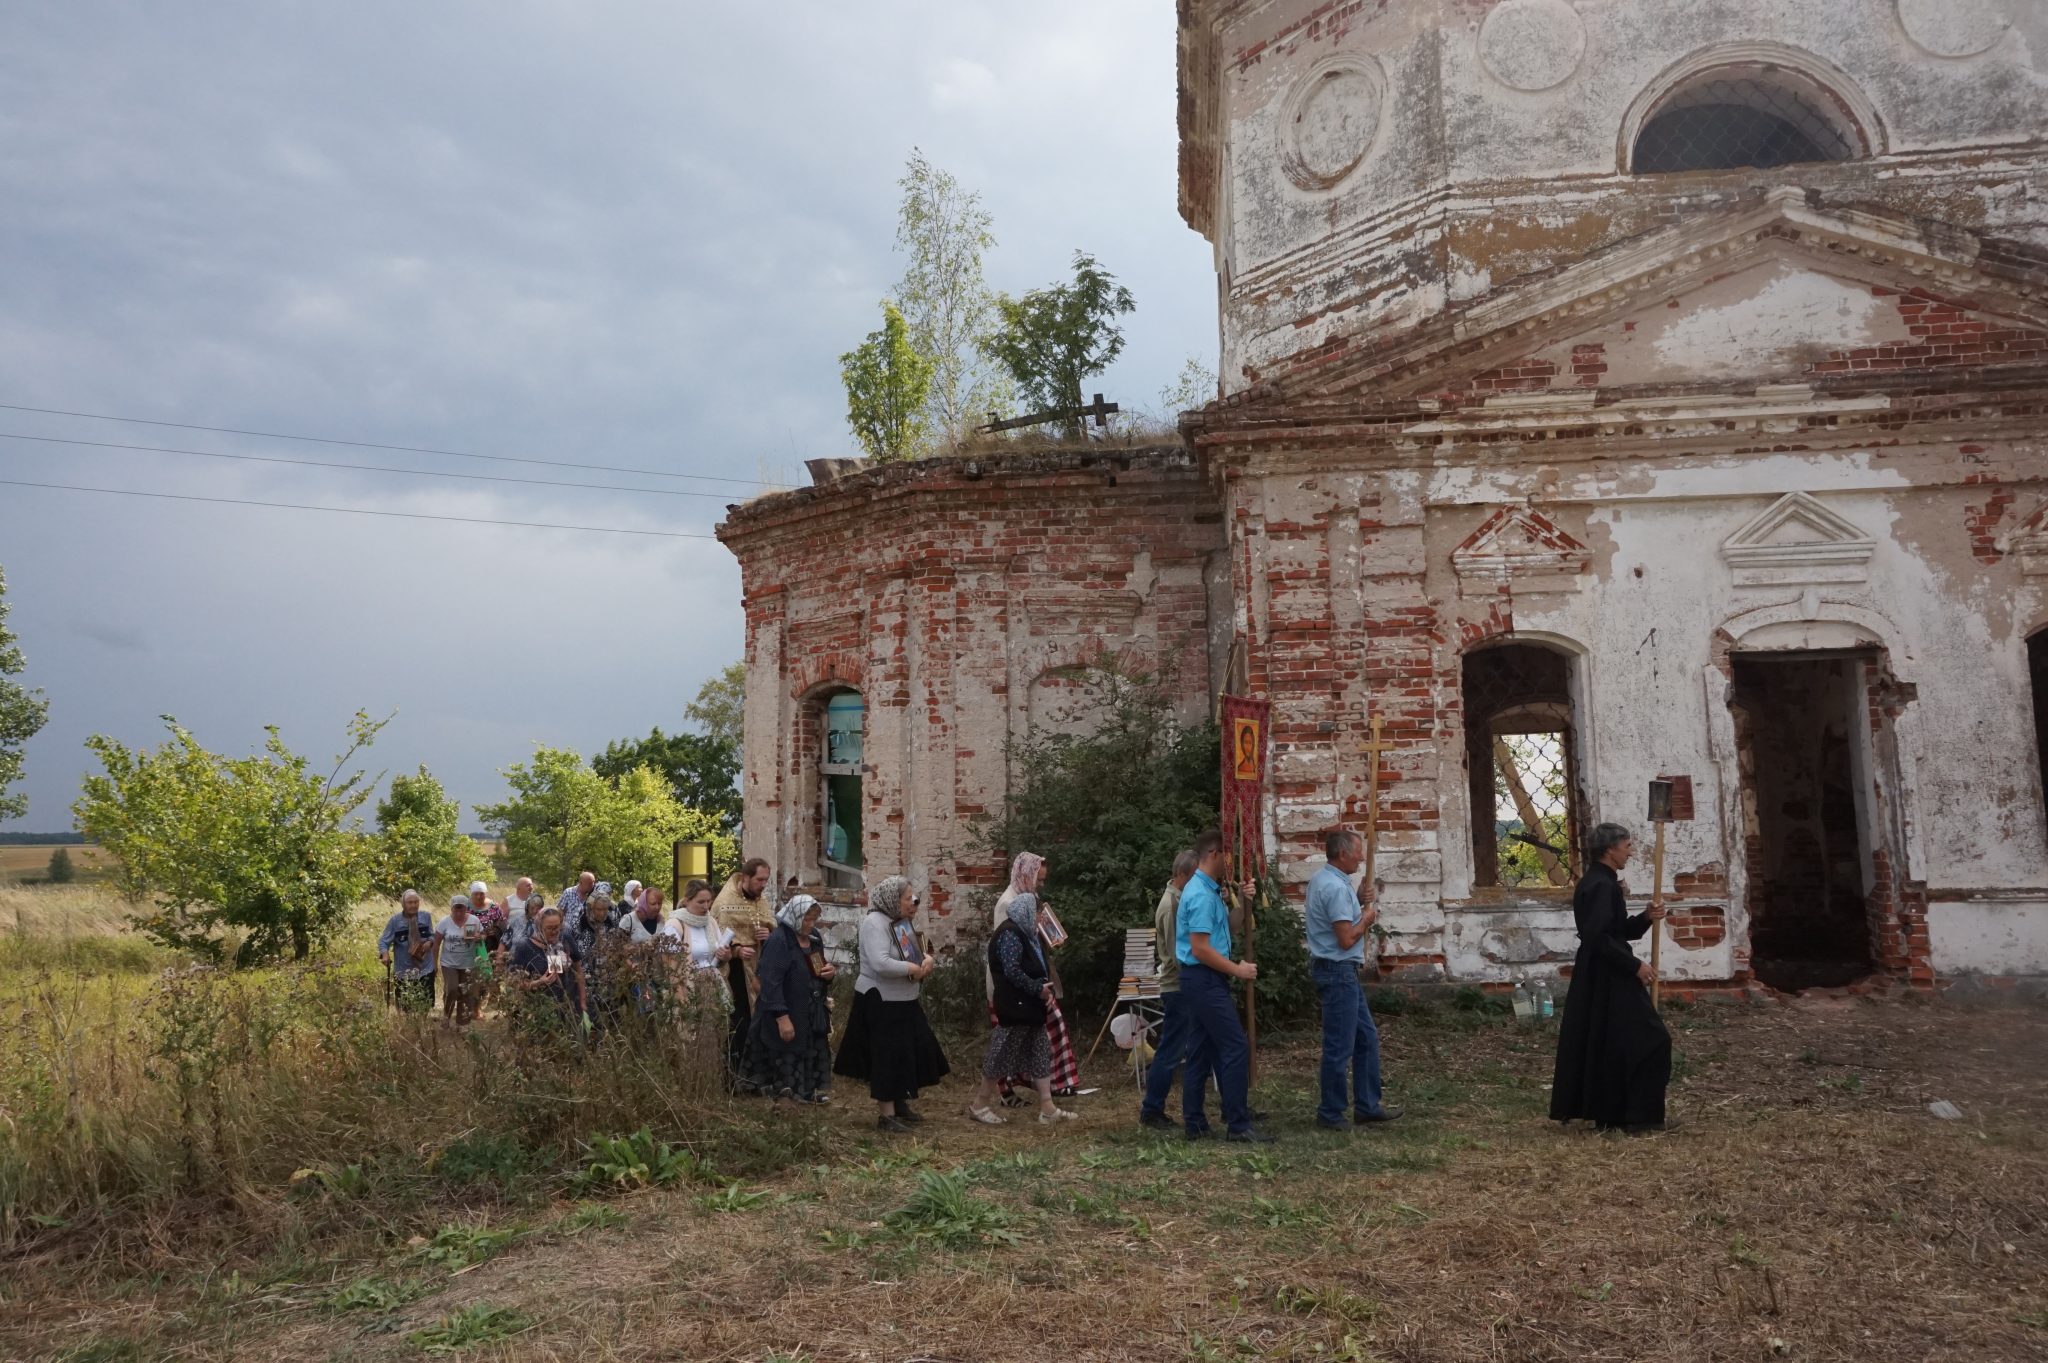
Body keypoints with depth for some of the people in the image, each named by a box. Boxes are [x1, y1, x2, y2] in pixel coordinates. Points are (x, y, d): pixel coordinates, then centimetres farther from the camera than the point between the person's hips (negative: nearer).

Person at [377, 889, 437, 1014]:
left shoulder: (426, 916, -1)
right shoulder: (395, 920, -9)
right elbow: (384, 941, -8)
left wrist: (430, 942, -15)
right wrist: (384, 953, -29)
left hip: (426, 969, 2)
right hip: (403, 971, -2)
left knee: (426, 1004, 9)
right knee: (405, 1006, 6)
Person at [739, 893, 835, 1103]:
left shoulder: (814, 938, 8)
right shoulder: (778, 941, -17)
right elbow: (771, 983, -21)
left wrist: (828, 973, -1)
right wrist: (782, 1018, -25)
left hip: (811, 1016, 8)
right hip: (786, 1017, -7)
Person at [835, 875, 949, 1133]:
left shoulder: (900, 922, 9)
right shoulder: (875, 923, -20)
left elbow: (915, 952, 16)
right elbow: (881, 964, -31)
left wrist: (926, 960, -8)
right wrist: (915, 969, -22)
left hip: (903, 1001, 9)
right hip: (880, 1003, -9)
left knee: (911, 1052, 14)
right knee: (888, 1057, -5)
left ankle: (900, 1104, 29)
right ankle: (886, 1114, 3)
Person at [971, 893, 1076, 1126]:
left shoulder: (1026, 934, 15)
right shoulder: (1010, 934, -16)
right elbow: (1012, 971, -24)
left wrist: (1046, 989, 0)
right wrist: (1038, 989, -17)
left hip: (1030, 1007, 10)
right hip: (1014, 1008, -10)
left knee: (1041, 1053, 8)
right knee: (1003, 1055, -2)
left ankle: (1047, 1108, 10)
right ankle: (979, 1105, 10)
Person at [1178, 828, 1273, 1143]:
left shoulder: (1207, 891, 14)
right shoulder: (1201, 895, -18)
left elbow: (1227, 928, 26)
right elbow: (1200, 949, -22)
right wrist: (1237, 970, -14)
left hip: (1203, 980, 11)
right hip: (1205, 979, -11)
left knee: (1201, 1052, 11)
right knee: (1236, 1047, -8)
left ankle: (1194, 1123, 15)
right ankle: (1238, 1124, -5)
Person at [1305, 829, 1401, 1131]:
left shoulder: (1321, 879, 11)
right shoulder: (1336, 887, -22)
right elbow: (1346, 939, -23)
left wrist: (1357, 906, 16)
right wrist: (1366, 920, -7)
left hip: (1343, 973, 11)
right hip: (1338, 972, -11)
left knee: (1367, 1037, 15)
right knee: (1339, 1047, -1)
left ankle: (1367, 1105, 22)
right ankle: (1331, 1114, 10)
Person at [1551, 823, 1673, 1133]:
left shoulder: (1601, 882, 13)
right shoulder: (1601, 886, -19)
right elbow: (1599, 936, -25)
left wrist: (1646, 918, 3)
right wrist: (1634, 965, -19)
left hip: (1599, 975, 10)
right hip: (1607, 978, -10)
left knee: (1598, 1042, 13)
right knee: (1647, 1040, -3)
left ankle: (1600, 1110, 19)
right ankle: (1637, 1116, 2)